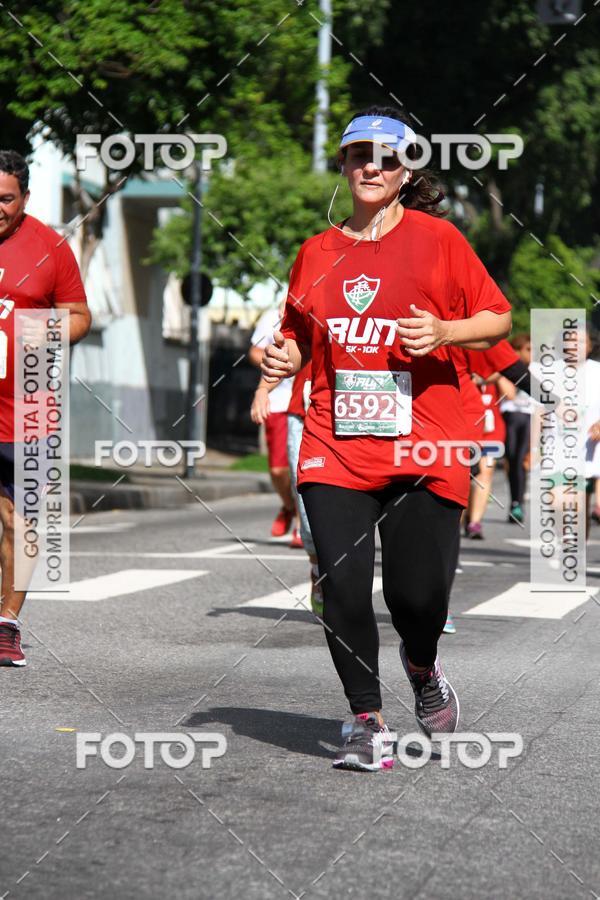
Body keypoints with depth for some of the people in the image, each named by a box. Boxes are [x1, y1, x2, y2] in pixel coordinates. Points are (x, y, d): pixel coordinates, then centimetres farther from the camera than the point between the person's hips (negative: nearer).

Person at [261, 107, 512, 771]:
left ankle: (422, 666, 29)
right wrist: (284, 356, 3)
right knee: (343, 591, -8)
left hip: (423, 450, -2)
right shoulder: (318, 252, 12)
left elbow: (499, 318, 6)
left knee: (418, 595, -7)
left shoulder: (437, 237, 3)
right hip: (337, 448, 3)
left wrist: (444, 332, -12)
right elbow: (300, 335, 25)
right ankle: (367, 722, 10)